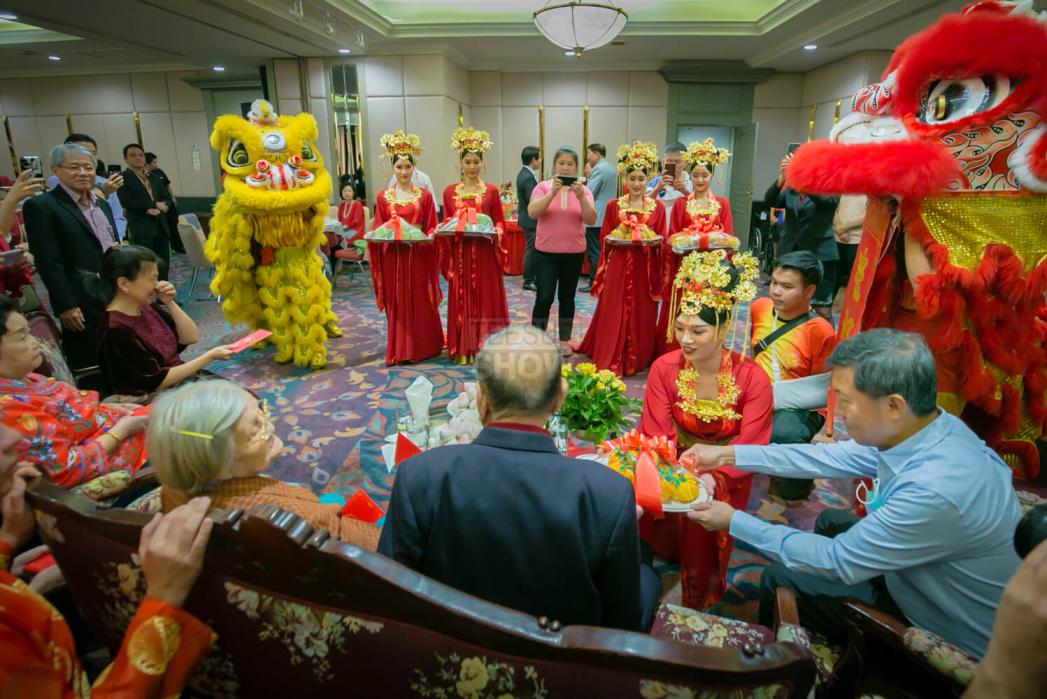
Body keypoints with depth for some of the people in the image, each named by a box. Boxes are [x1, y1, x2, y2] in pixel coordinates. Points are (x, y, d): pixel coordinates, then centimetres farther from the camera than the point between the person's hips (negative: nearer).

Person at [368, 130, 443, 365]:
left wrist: (423, 238, -17)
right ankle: (399, 351, 16)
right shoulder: (383, 197, 5)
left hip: (418, 256, -1)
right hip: (392, 257, 1)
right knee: (397, 304, 6)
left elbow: (431, 229, 2)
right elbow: (377, 229, 5)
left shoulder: (424, 195, 2)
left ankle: (422, 348, 17)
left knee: (420, 303, 5)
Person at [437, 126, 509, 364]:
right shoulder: (450, 191, 7)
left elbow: (499, 221, 4)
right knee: (461, 300, 5)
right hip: (459, 253, 1)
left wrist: (496, 232, -16)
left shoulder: (491, 190, 3)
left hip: (485, 254, -1)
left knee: (486, 298, 3)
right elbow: (445, 223, 10)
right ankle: (462, 349, 14)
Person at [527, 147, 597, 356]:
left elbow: (591, 220, -9)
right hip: (546, 252, -2)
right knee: (544, 297, -6)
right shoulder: (543, 187, -1)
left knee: (567, 298, 10)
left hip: (574, 252, 2)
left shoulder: (583, 190, 2)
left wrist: (581, 197, -23)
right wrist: (552, 192, -26)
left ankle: (564, 341, 22)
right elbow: (532, 213, -16)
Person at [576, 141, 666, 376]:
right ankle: (609, 362, 10)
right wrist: (618, 233, -12)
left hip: (644, 270, 1)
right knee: (614, 315, 0)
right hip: (618, 268, -1)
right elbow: (603, 238, 5)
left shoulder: (657, 207, 5)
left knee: (641, 316, 7)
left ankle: (637, 360, 21)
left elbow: (662, 241, 5)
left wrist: (652, 239, -14)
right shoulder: (613, 205, 4)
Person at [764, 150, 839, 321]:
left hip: (820, 254, -4)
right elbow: (769, 201, -5)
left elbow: (823, 199, -21)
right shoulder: (790, 190, 12)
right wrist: (782, 177, -22)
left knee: (823, 310, -6)